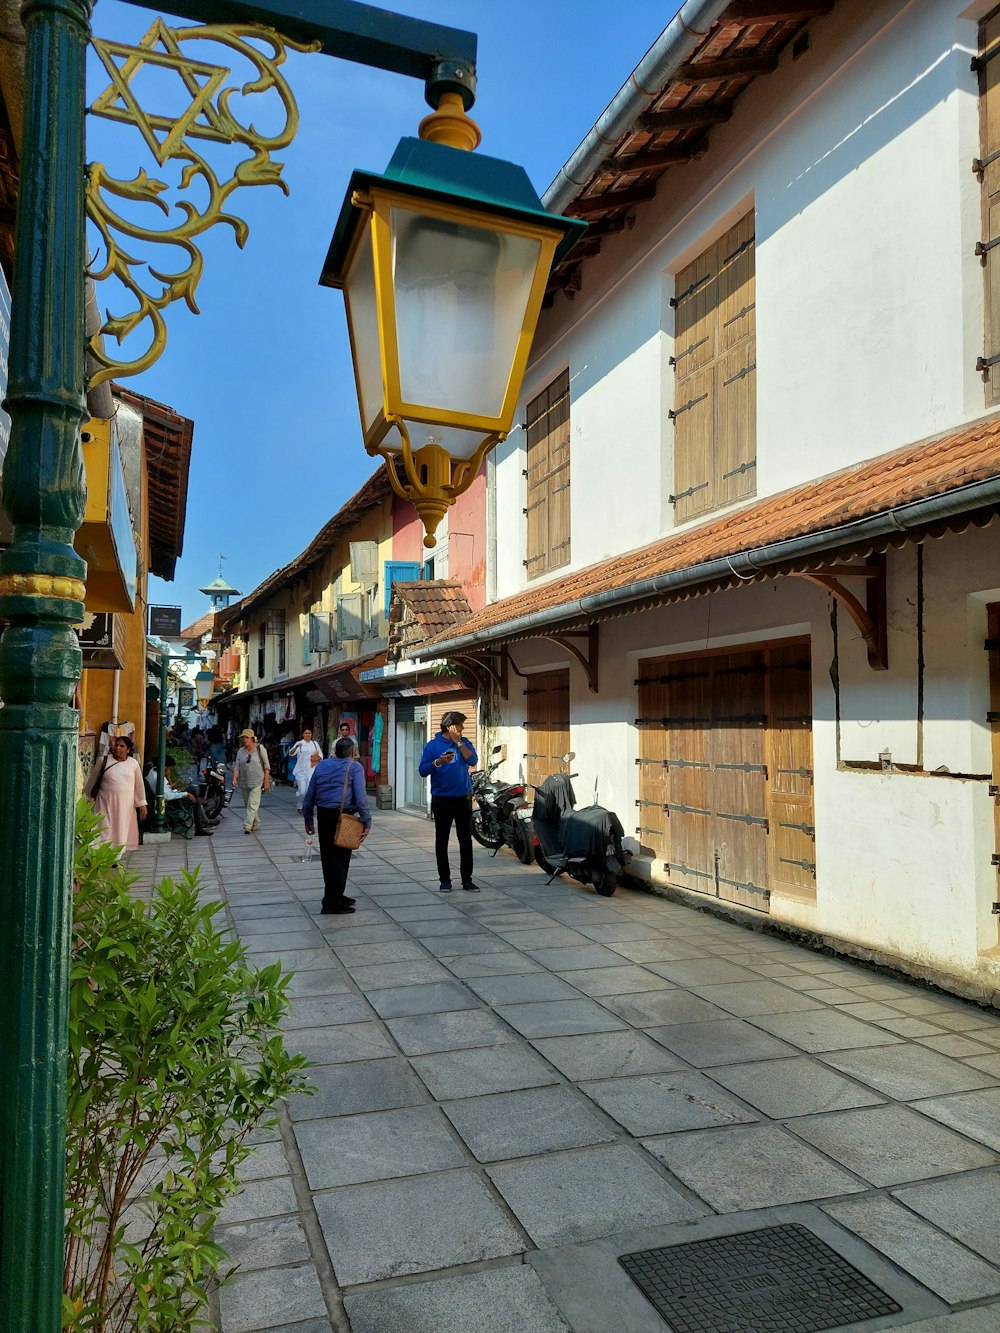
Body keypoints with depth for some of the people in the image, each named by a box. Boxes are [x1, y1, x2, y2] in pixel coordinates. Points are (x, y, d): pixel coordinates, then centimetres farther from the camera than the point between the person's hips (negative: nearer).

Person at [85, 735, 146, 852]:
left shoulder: (133, 763, 5)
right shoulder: (104, 761, 0)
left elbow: (139, 785, 10)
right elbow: (92, 780, 9)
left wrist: (142, 804, 10)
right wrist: (88, 798, 14)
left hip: (125, 805, 1)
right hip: (106, 803, -1)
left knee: (122, 831, 4)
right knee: (105, 831, -5)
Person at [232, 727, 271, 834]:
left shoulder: (260, 748, -2)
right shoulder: (240, 751, 7)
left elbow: (266, 765, -1)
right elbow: (236, 766, 1)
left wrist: (266, 780, -6)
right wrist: (234, 779, -15)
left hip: (257, 781, -5)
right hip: (244, 782, 5)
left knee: (253, 805, -13)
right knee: (248, 804, 13)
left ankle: (247, 826, -16)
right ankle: (256, 823, 29)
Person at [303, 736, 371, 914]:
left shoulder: (321, 765, 15)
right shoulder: (355, 767, -1)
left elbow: (309, 795, 16)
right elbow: (360, 797, -11)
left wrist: (308, 820, 22)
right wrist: (366, 821, -9)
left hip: (323, 816, 6)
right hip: (343, 817, -6)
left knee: (328, 858, 15)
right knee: (340, 858, 0)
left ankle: (334, 897, 28)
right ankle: (332, 903, -1)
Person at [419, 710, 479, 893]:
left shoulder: (464, 743, 7)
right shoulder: (433, 745, 0)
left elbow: (473, 761, -11)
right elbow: (423, 771, -6)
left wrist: (458, 742, -12)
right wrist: (438, 762, -22)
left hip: (463, 799, 2)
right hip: (441, 800, -2)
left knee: (466, 840, 4)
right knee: (442, 840, 4)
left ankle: (467, 879, 10)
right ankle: (445, 879, 14)